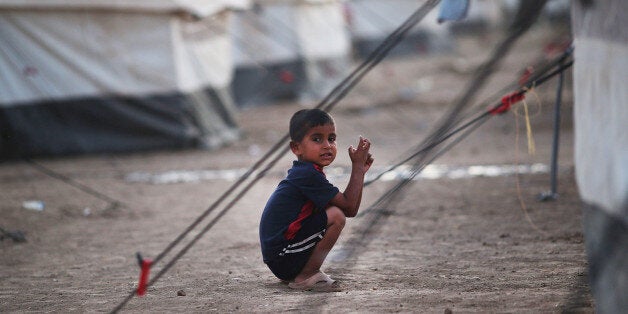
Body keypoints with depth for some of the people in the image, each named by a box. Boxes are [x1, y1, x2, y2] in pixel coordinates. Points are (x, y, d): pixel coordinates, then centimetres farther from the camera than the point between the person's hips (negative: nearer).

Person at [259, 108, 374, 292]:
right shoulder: (309, 175, -17)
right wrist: (358, 167, -9)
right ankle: (305, 277, -12)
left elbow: (349, 208, 14)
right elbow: (350, 209, -16)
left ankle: (292, 275, 16)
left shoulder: (303, 173, 15)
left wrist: (359, 171, 7)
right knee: (336, 216, -18)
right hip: (282, 257, -11)